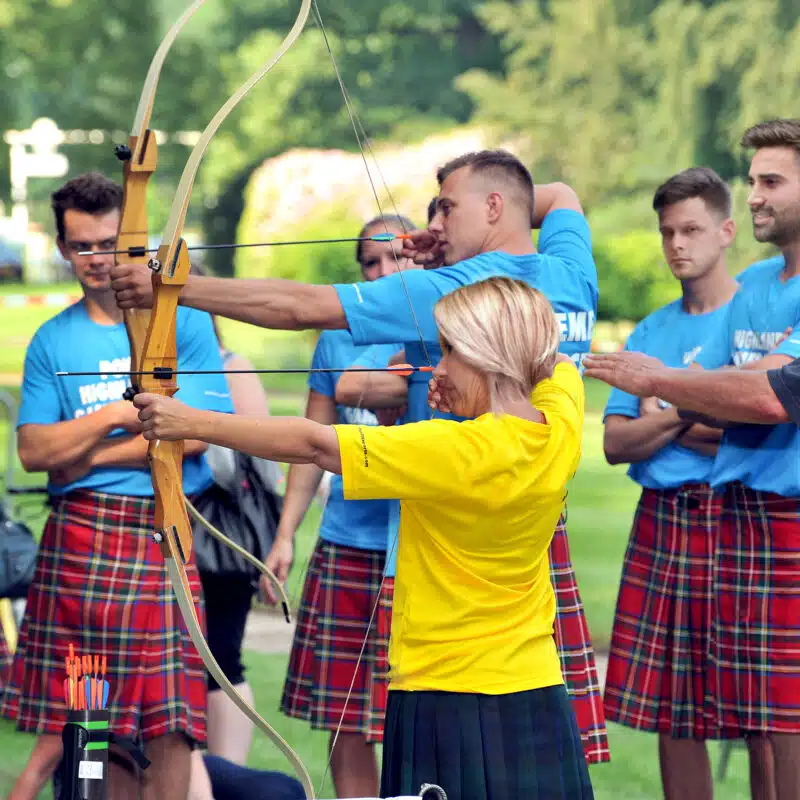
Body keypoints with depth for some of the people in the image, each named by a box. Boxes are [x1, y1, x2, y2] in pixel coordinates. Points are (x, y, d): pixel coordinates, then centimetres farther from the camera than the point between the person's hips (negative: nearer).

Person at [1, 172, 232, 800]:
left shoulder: (184, 323, 3)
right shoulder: (53, 340, 11)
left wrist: (88, 453, -4)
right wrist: (115, 418, -8)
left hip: (164, 533, -2)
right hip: (77, 533, 2)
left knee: (168, 722, -4)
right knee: (70, 719, 0)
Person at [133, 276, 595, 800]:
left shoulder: (456, 451, -19)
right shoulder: (561, 433, -1)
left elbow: (312, 445, -15)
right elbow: (559, 363, 24)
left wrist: (193, 423, -9)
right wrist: (469, 399, 9)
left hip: (449, 697, -7)